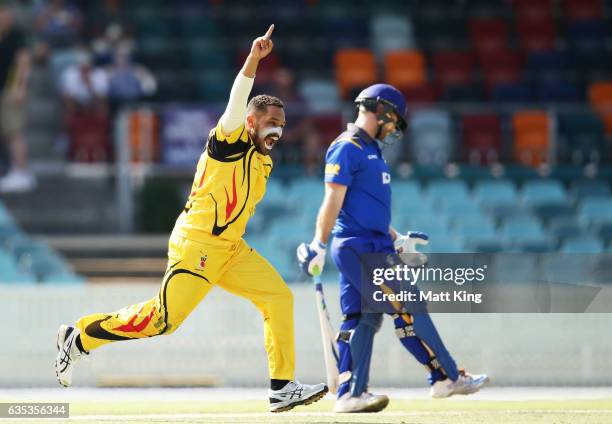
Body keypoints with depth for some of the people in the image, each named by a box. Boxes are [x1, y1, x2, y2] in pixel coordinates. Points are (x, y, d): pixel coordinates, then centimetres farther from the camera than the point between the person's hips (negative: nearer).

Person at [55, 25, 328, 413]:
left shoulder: (263, 163, 17)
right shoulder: (229, 141, -7)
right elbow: (237, 102, -25)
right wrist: (254, 60, -38)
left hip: (230, 250, 9)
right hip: (196, 245, -9)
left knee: (279, 297, -4)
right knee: (165, 318, -11)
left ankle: (282, 388, -5)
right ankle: (80, 337, 6)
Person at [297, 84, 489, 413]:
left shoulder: (370, 150, 22)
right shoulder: (347, 148, -9)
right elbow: (333, 201, -16)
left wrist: (397, 239, 25)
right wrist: (319, 246, -21)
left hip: (374, 247, 10)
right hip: (358, 247, -10)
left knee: (363, 319, 5)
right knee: (408, 308, -8)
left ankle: (350, 395, 2)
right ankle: (446, 378, -5)